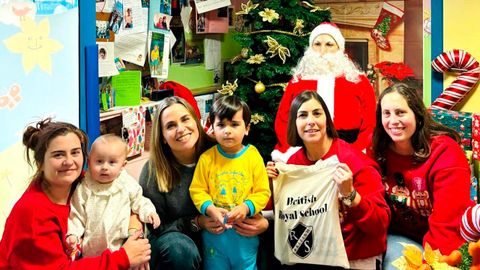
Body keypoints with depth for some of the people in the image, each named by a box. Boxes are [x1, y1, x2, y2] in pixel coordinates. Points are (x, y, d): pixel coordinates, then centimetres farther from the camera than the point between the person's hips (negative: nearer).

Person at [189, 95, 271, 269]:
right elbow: (197, 190, -2)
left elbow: (263, 192, -4)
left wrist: (246, 207, -19)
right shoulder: (206, 158, -5)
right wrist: (209, 208, -18)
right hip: (214, 231, 0)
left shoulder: (254, 157, -6)